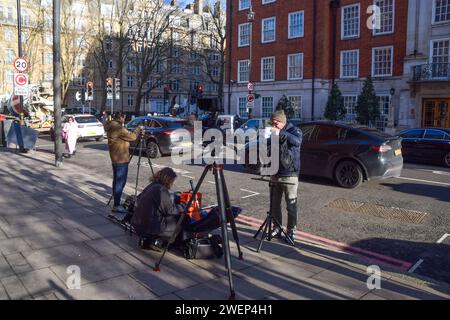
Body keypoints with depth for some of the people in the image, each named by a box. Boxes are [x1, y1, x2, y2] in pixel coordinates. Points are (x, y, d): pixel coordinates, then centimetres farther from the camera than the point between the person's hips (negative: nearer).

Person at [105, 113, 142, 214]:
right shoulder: (118, 128, -19)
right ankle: (116, 205, -3)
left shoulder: (111, 126, 12)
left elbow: (125, 136, 17)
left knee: (117, 180, 17)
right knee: (120, 182, -6)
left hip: (116, 158, 11)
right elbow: (131, 137, -16)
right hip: (121, 159, -10)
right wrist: (138, 129, 0)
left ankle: (116, 203, 27)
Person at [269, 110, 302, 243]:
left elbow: (297, 141, -27)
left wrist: (281, 133, -35)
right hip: (275, 173, 6)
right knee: (274, 204, 10)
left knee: (291, 205, 1)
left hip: (289, 174, -5)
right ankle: (277, 229, 23)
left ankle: (291, 231, 12)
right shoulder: (273, 133, 12)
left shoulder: (294, 130, -4)